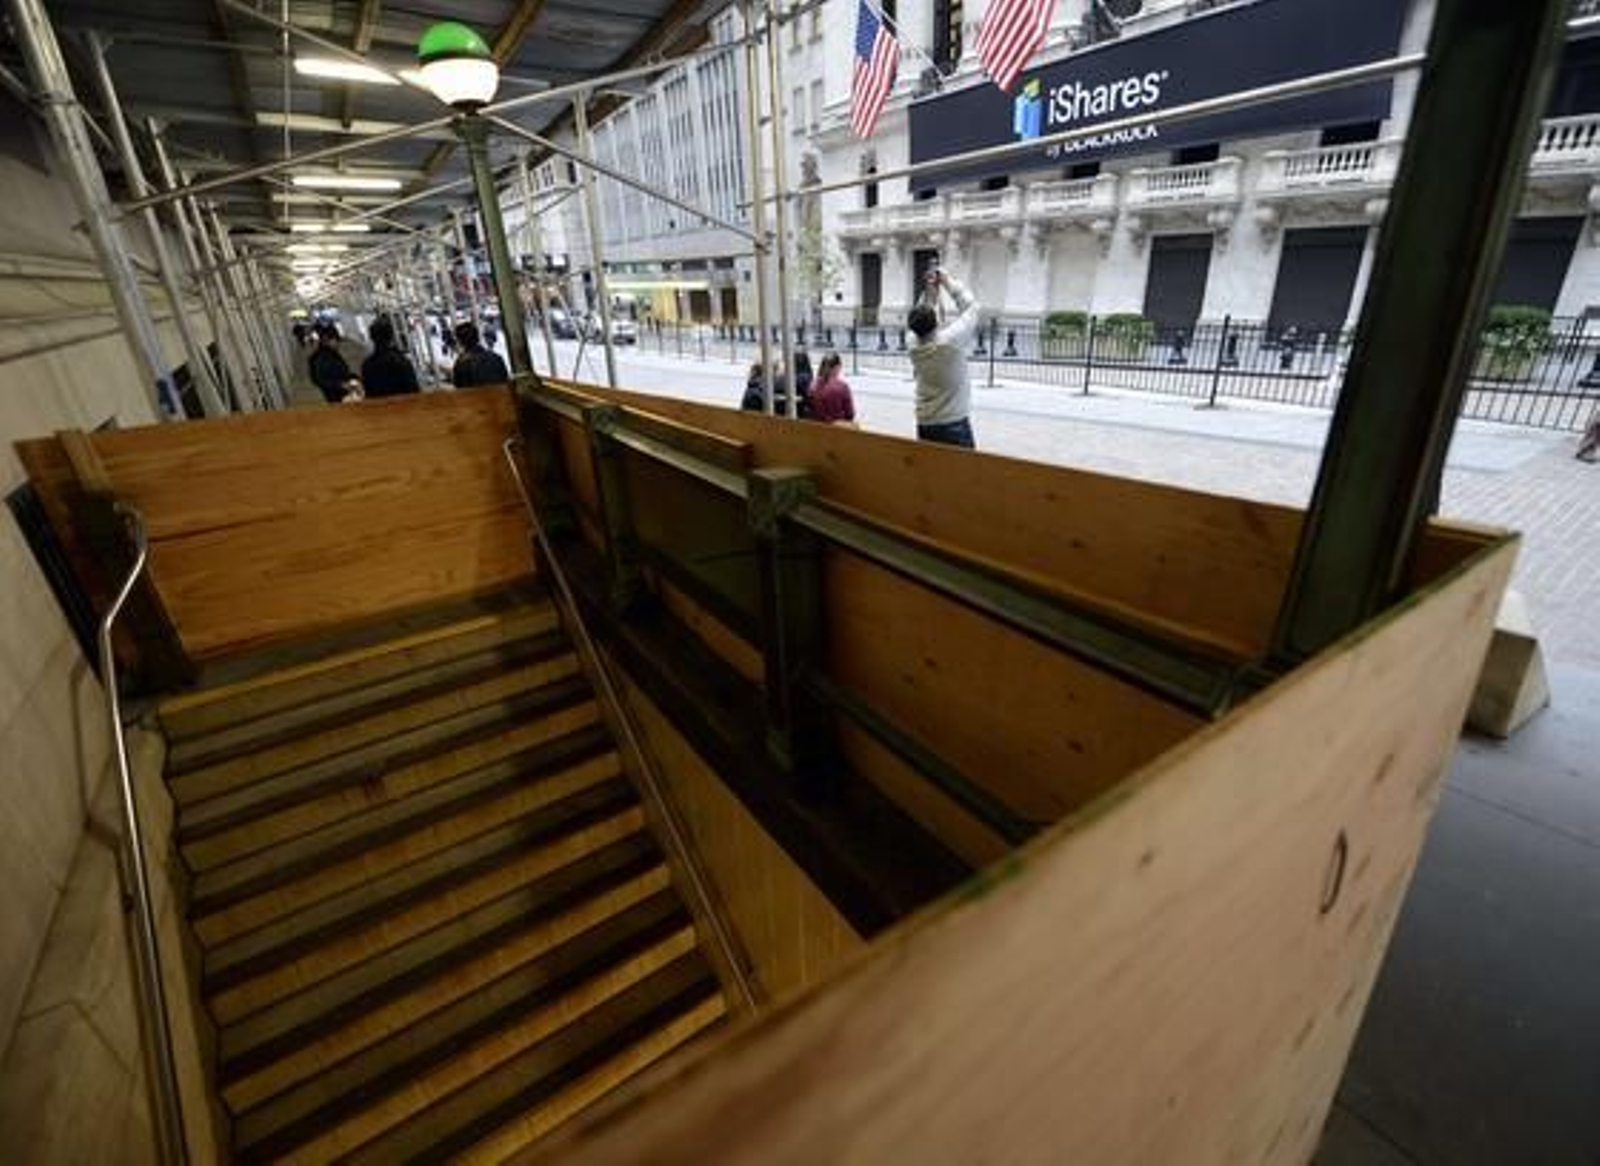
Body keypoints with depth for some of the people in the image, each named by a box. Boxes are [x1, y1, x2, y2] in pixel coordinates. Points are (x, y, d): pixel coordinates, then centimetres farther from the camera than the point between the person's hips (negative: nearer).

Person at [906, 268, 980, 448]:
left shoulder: (915, 348, -2)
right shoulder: (951, 340, -16)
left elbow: (922, 322, 18)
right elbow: (971, 307, -2)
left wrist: (931, 291, 12)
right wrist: (949, 282, 7)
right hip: (954, 425, -6)